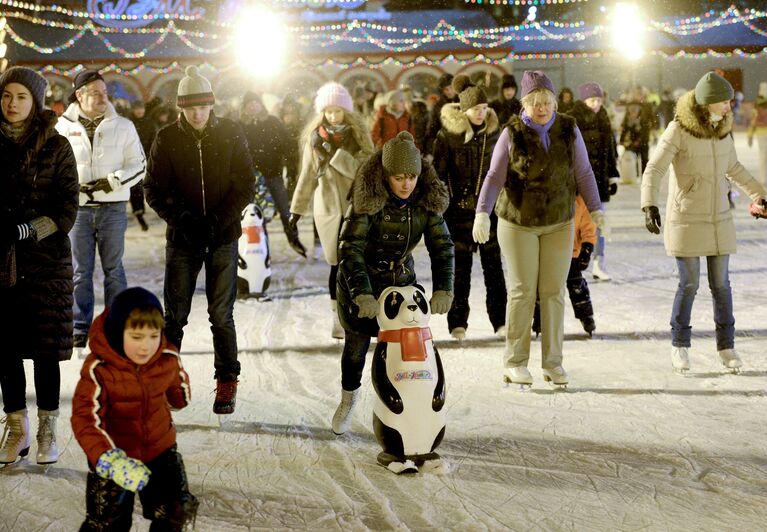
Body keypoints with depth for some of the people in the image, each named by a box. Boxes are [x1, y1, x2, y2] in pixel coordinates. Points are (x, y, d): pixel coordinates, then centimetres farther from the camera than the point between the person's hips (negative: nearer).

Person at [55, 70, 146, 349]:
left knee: (113, 269, 5)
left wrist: (112, 182, -11)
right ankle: (80, 329, 12)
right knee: (80, 272, 5)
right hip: (78, 208, 0)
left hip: (112, 208, 0)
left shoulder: (123, 126, 3)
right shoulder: (64, 126, 3)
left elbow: (138, 165, 5)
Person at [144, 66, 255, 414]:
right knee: (174, 314, 4)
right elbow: (154, 189, 0)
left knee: (221, 315, 2)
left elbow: (246, 185, -1)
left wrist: (219, 219, -14)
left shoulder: (231, 134, -2)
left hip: (223, 237, 0)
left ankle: (227, 382, 13)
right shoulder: (167, 139, -2)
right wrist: (182, 218, -16)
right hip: (182, 238, 1)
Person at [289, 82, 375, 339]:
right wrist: (297, 209, 12)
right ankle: (338, 317, 9)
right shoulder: (315, 137, 4)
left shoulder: (357, 135, 0)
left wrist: (332, 152, -21)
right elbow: (307, 175, 11)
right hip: (328, 208, 0)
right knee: (338, 264, -1)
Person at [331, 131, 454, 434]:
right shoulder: (367, 201, -23)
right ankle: (348, 398, 37)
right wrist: (362, 294, -41)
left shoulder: (426, 201, -11)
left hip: (402, 281, 3)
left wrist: (443, 289, -25)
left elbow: (442, 246, -10)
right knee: (356, 345, 9)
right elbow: (349, 249, -29)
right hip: (360, 284, -2)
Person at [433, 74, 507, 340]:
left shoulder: (493, 132, 5)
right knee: (460, 268, 4)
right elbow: (438, 174, -3)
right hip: (460, 208, -3)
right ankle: (458, 323, 13)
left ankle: (500, 320, 9)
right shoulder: (447, 135, -7)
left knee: (493, 264, 3)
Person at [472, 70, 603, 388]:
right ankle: (514, 363, 6)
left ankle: (552, 361, 11)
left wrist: (595, 209, -1)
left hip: (559, 223, 2)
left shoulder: (568, 130, -1)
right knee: (522, 291, -2)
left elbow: (583, 172, 5)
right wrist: (482, 213, -20)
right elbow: (495, 176, -9)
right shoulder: (512, 134, -7)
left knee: (553, 291, 3)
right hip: (518, 222, -2)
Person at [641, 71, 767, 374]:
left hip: (718, 219, 5)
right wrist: (650, 207, -37)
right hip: (685, 220, -4)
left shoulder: (722, 128, 2)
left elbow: (732, 167, 18)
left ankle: (726, 346, 18)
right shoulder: (678, 130, -16)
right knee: (689, 284, -4)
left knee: (720, 284, 5)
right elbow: (654, 171, -21)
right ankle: (680, 345, 14)